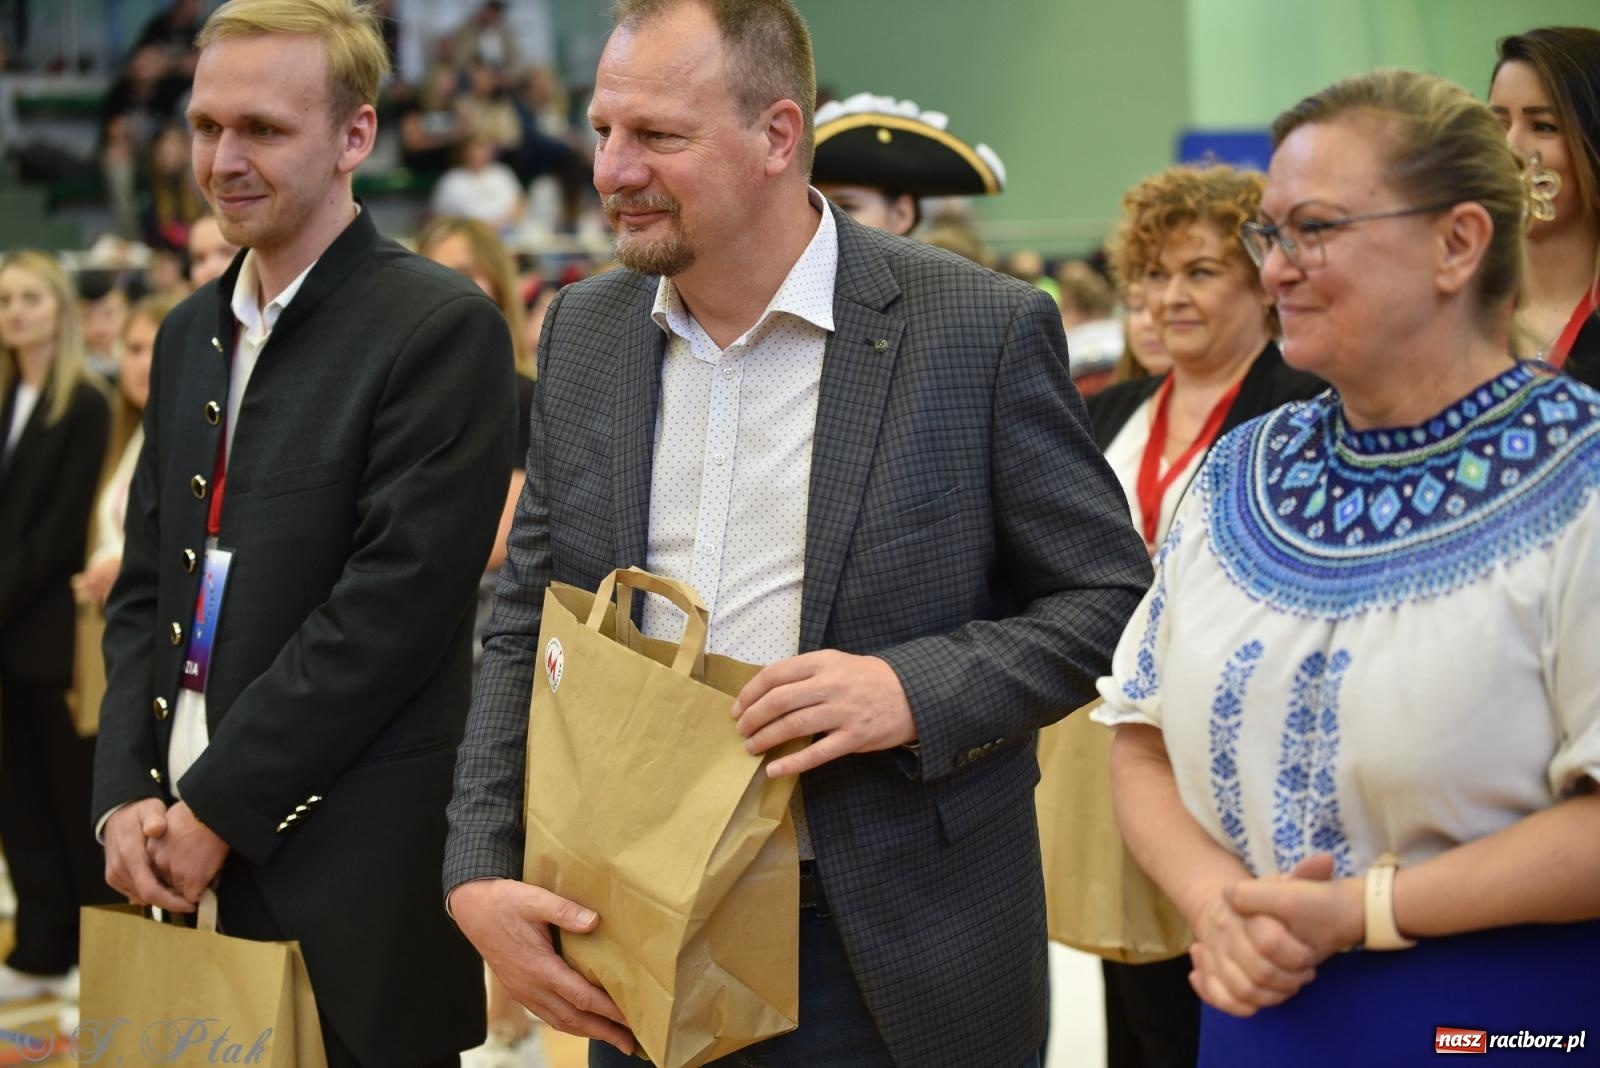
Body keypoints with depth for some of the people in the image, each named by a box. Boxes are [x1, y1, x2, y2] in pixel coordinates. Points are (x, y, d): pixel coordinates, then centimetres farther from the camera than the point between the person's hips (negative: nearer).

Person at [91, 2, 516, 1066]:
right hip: (185, 861, 6)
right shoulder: (191, 332, 14)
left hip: (352, 877, -6)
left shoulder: (443, 329, -10)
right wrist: (127, 795, 1)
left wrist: (214, 809, -13)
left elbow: (394, 606, -16)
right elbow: (144, 589, 15)